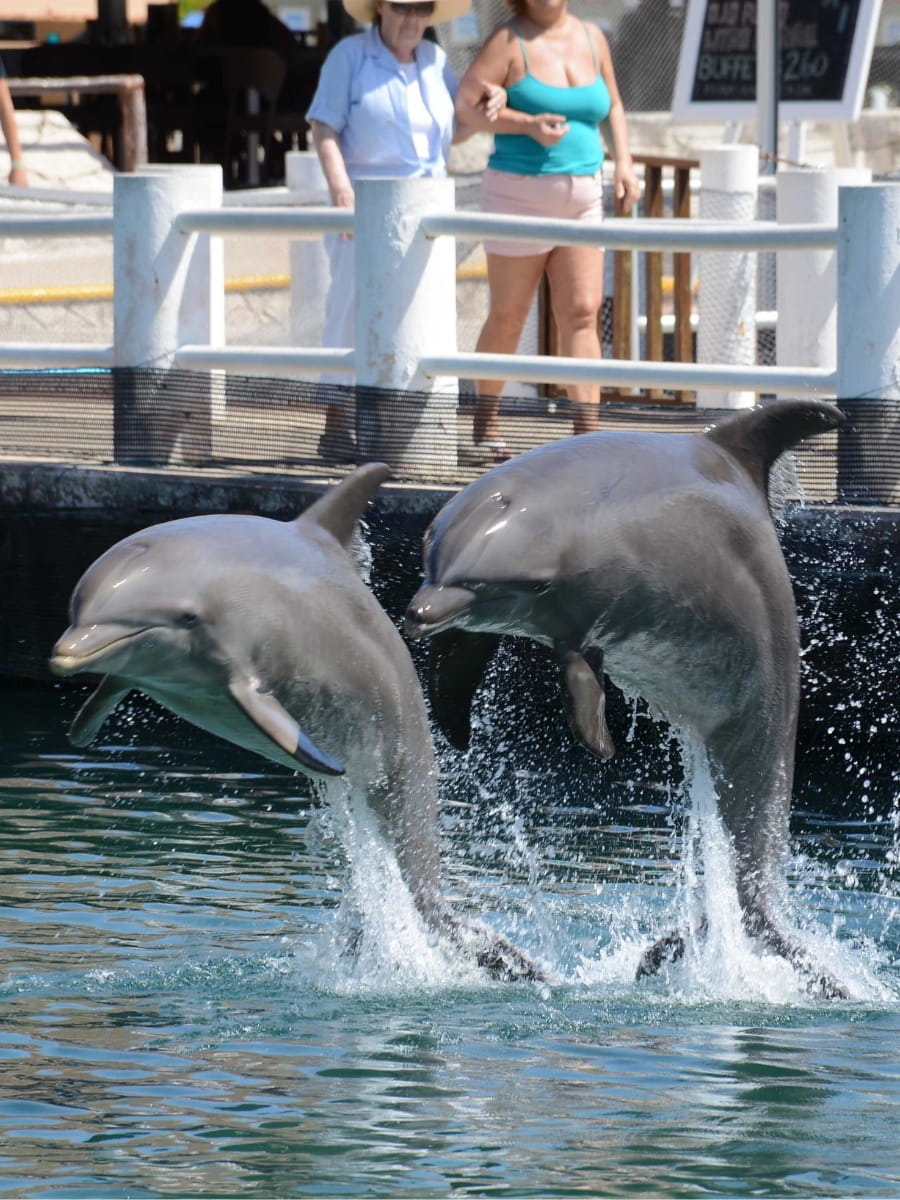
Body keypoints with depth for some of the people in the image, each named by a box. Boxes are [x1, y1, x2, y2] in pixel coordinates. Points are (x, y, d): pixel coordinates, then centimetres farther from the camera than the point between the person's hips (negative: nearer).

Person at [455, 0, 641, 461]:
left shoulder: (592, 38, 8)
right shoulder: (510, 41, -7)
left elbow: (612, 105, 21)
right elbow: (464, 106, -14)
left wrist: (623, 161, 7)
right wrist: (528, 124, -24)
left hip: (581, 197, 4)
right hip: (520, 195, -4)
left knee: (582, 314, -5)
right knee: (509, 316, 6)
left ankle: (587, 434, -10)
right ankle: (486, 420, 24)